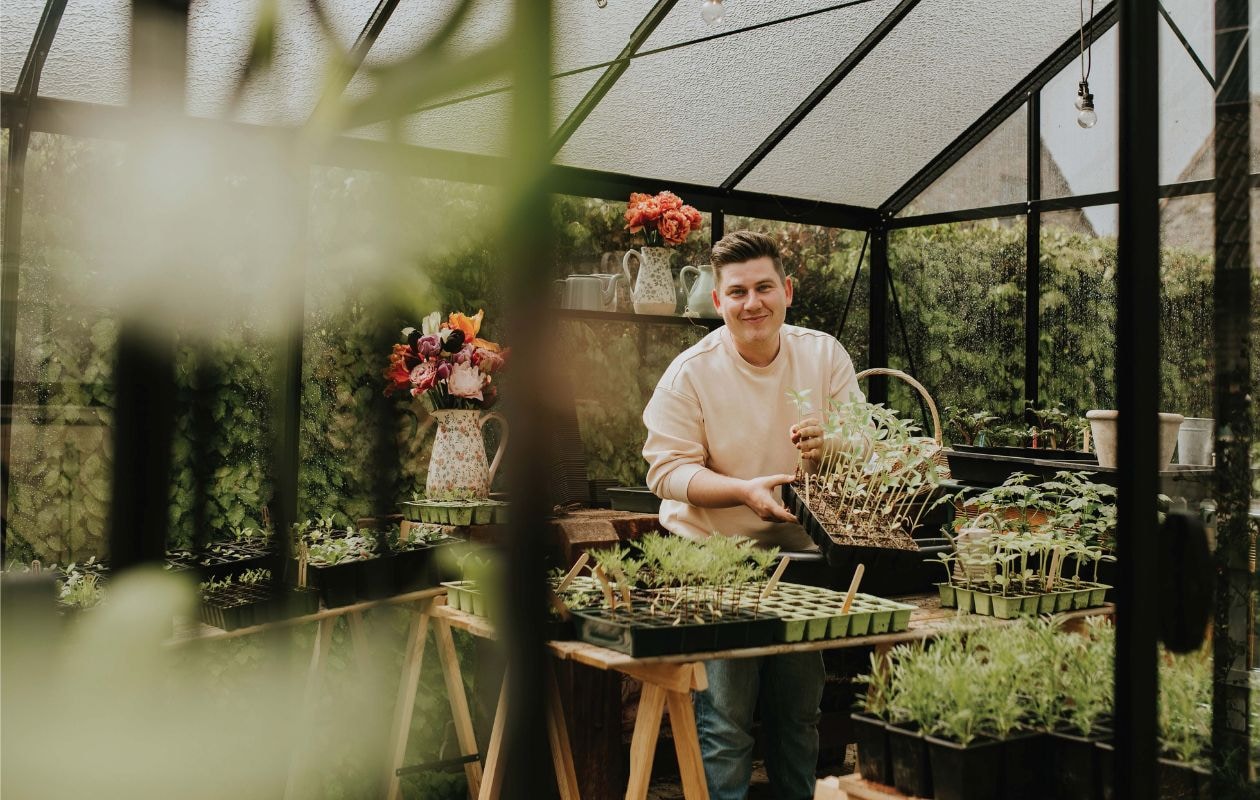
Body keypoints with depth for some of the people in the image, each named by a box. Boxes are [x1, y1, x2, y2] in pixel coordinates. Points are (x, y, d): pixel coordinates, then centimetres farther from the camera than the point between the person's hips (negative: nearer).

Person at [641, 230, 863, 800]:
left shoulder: (825, 356, 0)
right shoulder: (690, 373, -9)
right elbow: (667, 469, -11)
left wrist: (829, 448, -21)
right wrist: (745, 489, -25)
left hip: (802, 554, 4)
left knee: (800, 711, 16)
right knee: (724, 720, -2)